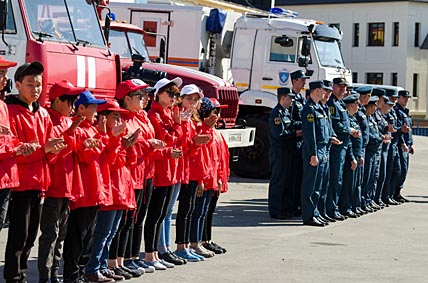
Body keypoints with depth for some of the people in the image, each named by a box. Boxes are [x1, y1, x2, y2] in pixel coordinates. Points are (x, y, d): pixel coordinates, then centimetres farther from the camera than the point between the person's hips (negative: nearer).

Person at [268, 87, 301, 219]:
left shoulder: (287, 112, 17)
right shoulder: (276, 113, -14)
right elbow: (279, 134, -22)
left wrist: (297, 131, 4)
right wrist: (296, 133, -14)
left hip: (288, 151, 10)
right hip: (279, 152, -10)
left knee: (289, 180, 14)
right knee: (278, 181, -4)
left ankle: (287, 208, 22)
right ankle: (276, 211, 1)